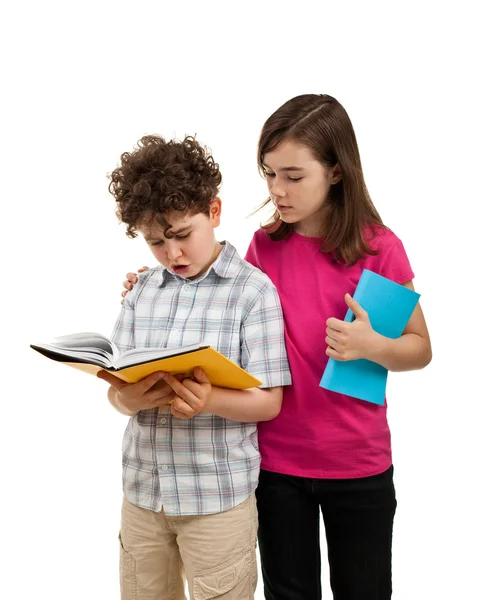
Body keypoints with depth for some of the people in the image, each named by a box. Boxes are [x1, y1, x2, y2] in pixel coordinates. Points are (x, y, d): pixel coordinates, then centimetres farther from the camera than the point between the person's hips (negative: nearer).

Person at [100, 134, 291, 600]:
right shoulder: (142, 291, 4)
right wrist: (130, 397, -19)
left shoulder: (253, 290, -10)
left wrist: (210, 400, -29)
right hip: (142, 491, 5)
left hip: (218, 496, -4)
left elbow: (269, 402, -10)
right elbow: (116, 390, 4)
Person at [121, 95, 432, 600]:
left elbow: (421, 349, -4)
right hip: (276, 461, 3)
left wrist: (371, 345, -25)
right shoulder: (264, 245, -1)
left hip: (358, 466, -2)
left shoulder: (378, 248, -11)